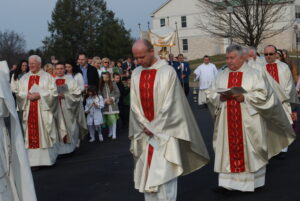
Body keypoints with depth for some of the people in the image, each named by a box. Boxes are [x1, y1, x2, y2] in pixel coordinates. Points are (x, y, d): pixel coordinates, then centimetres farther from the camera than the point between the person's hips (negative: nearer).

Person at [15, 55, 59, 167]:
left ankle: (47, 158, 8)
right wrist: (27, 95, -11)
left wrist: (39, 95, -15)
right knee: (31, 134, 1)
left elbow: (53, 92, -5)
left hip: (43, 110, -3)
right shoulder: (24, 78, 13)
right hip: (28, 111, 3)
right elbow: (19, 93, 8)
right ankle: (33, 159, 5)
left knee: (44, 133, -1)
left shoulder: (47, 77, 4)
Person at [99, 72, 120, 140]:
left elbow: (118, 93, -1)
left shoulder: (113, 84, -2)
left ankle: (114, 134, -2)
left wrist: (112, 98, -12)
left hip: (113, 104, -2)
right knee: (108, 119, 7)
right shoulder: (101, 86, 4)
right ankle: (110, 132, 25)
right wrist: (105, 100, -9)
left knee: (113, 119, -7)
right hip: (106, 105, 2)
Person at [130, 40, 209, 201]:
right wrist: (145, 126, -6)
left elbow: (169, 103, -11)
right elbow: (134, 104, 5)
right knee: (147, 173, 8)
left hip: (164, 131, -4)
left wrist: (154, 127, -10)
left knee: (164, 173, -6)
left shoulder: (167, 71, -9)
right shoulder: (136, 74, 5)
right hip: (145, 131, 5)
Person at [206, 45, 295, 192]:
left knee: (249, 151, 4)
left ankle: (253, 180, 16)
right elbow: (210, 94, 9)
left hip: (248, 122, -3)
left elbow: (263, 94, -8)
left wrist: (245, 97, -18)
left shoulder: (254, 75, 0)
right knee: (228, 149, 3)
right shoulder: (221, 76, 11)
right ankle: (229, 181, 9)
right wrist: (220, 97, -11)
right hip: (227, 122, 3)